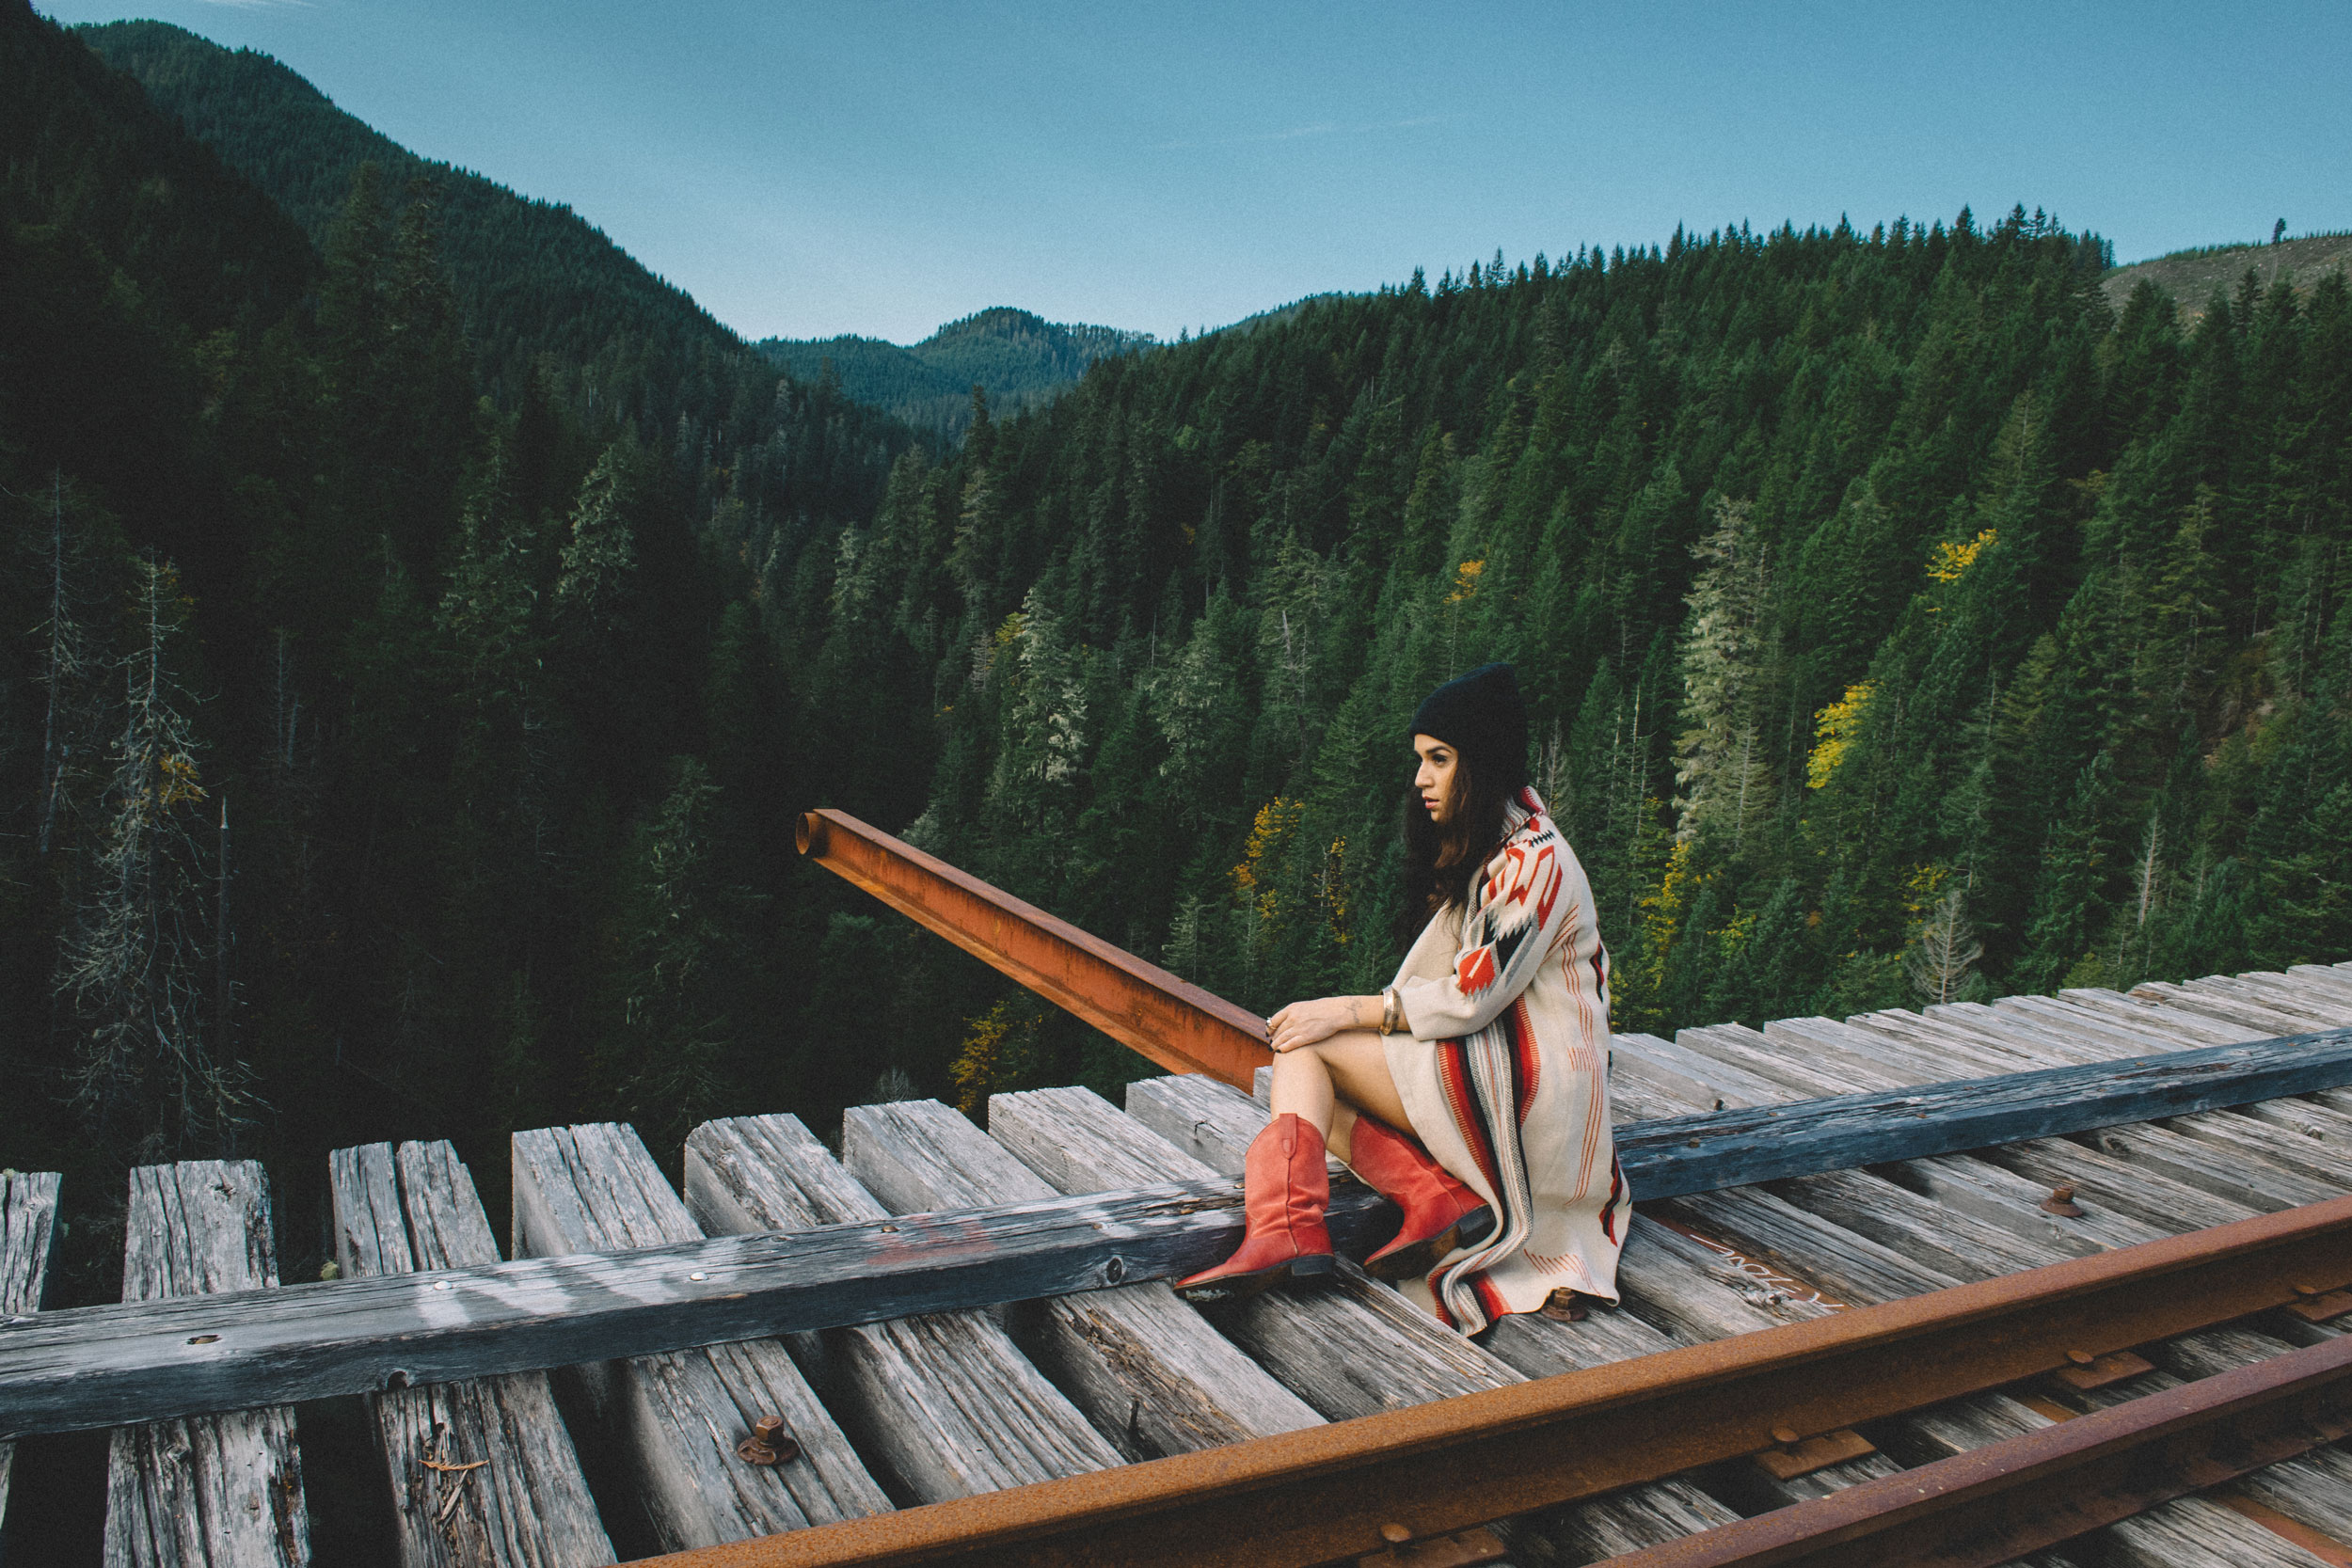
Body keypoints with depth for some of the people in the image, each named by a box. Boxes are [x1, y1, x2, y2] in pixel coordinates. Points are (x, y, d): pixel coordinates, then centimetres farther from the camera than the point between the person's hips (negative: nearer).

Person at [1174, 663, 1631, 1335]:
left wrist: (1349, 1013, -17)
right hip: (1477, 1060, 10)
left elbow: (1472, 997, -19)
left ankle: (1286, 1226, -24)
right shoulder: (1469, 846, 14)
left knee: (1306, 1046, -14)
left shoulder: (1535, 862, -15)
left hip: (1526, 1087, -10)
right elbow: (1446, 984, 15)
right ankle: (1438, 1197, -18)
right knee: (1314, 1097, -4)